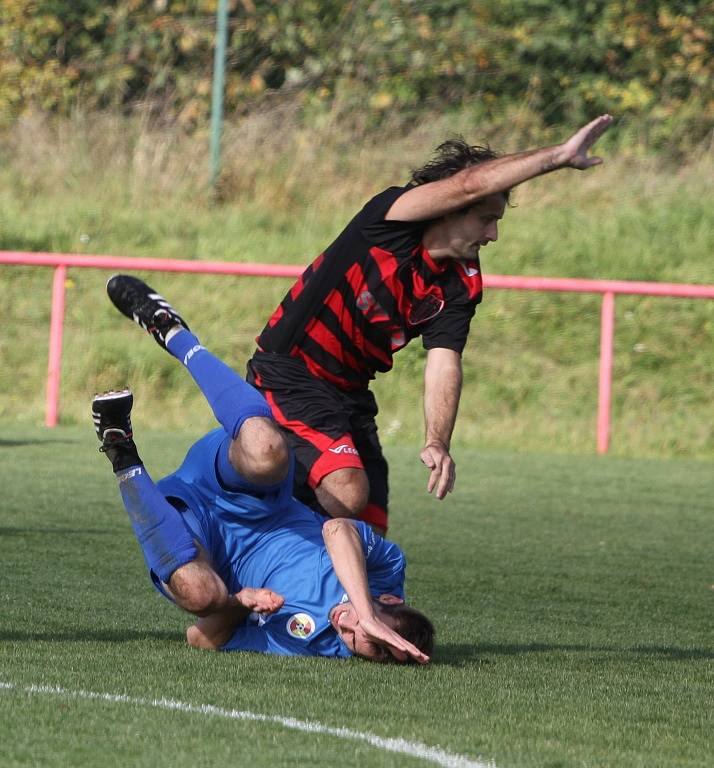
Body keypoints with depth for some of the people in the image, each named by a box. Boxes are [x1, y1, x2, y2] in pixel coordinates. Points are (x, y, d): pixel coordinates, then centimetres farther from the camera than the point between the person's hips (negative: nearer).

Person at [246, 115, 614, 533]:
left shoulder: (461, 287, 1)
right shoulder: (389, 218, -17)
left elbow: (444, 363, -10)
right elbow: (470, 184, -31)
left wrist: (437, 442, -26)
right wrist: (559, 155, -27)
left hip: (351, 394, 8)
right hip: (287, 373, -8)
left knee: (369, 526, 6)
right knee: (347, 493, -26)